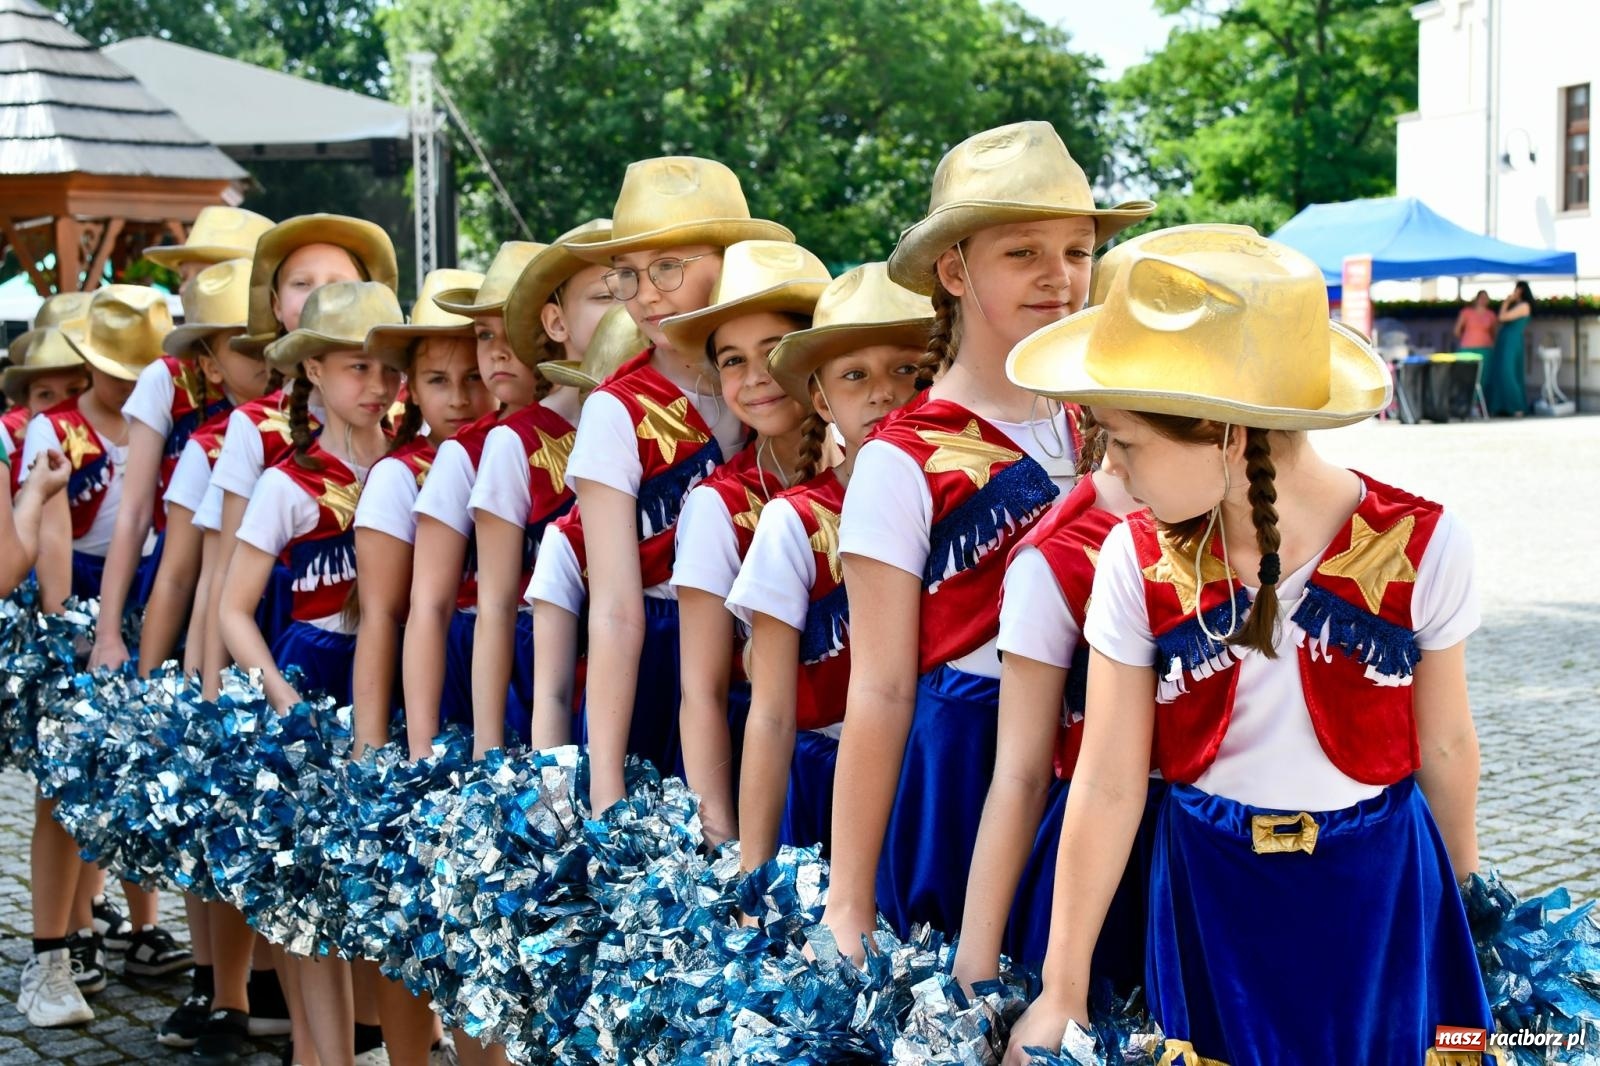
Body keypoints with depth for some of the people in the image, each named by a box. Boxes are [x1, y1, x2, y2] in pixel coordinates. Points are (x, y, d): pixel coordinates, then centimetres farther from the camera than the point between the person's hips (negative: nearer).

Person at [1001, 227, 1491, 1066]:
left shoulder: (1420, 546, -15)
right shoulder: (1138, 564, -12)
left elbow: (1445, 746, -1)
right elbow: (1107, 787, -9)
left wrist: (1468, 900, 13)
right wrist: (1062, 994, -7)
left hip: (1380, 895, -1)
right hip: (1212, 901, 1)